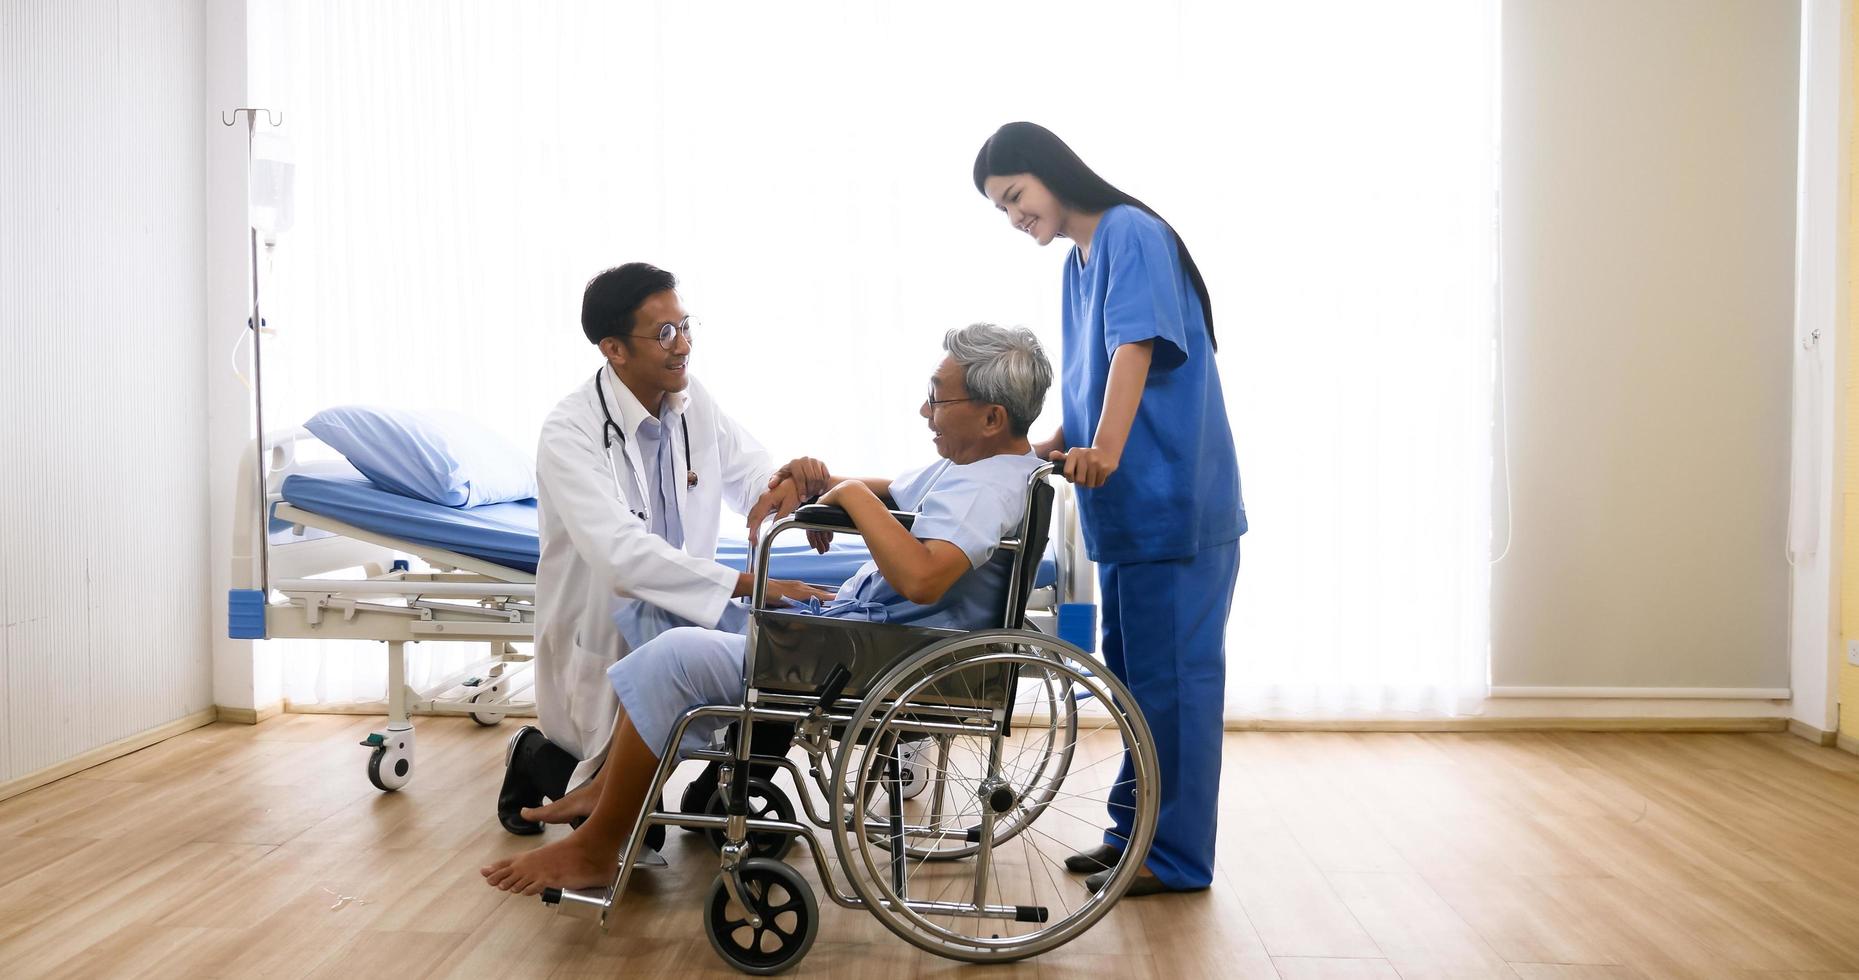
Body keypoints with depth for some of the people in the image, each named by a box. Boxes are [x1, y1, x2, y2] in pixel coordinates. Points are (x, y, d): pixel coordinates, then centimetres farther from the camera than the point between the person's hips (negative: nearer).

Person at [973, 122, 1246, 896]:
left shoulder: (1130, 232, -9)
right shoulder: (1077, 263, 17)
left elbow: (1137, 346, -24)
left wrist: (1106, 448, -35)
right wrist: (1049, 448, 8)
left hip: (1174, 503, -9)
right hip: (1127, 507, 9)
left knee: (1171, 677, -3)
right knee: (1132, 675, 15)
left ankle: (1176, 855, 6)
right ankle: (1135, 830, 26)